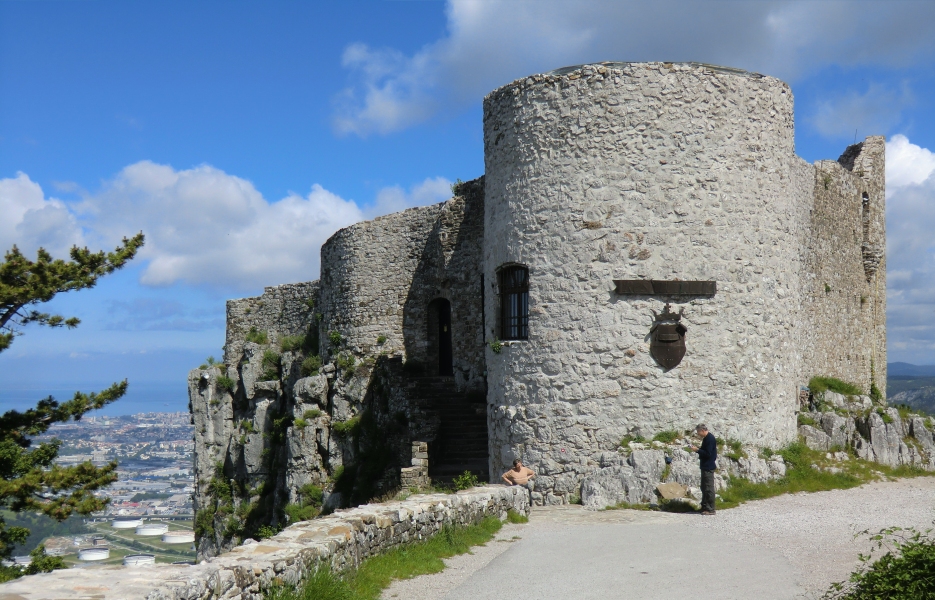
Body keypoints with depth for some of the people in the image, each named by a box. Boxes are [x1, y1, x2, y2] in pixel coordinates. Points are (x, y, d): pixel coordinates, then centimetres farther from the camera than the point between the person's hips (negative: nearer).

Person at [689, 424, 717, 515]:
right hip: (705, 466, 11)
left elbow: (708, 454, -22)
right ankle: (705, 507, 23)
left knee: (709, 488, -7)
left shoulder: (710, 439, -17)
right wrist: (698, 449, 7)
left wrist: (697, 450, -16)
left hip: (708, 467, -11)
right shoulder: (706, 438, 14)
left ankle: (710, 509, -4)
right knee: (704, 487, 16)